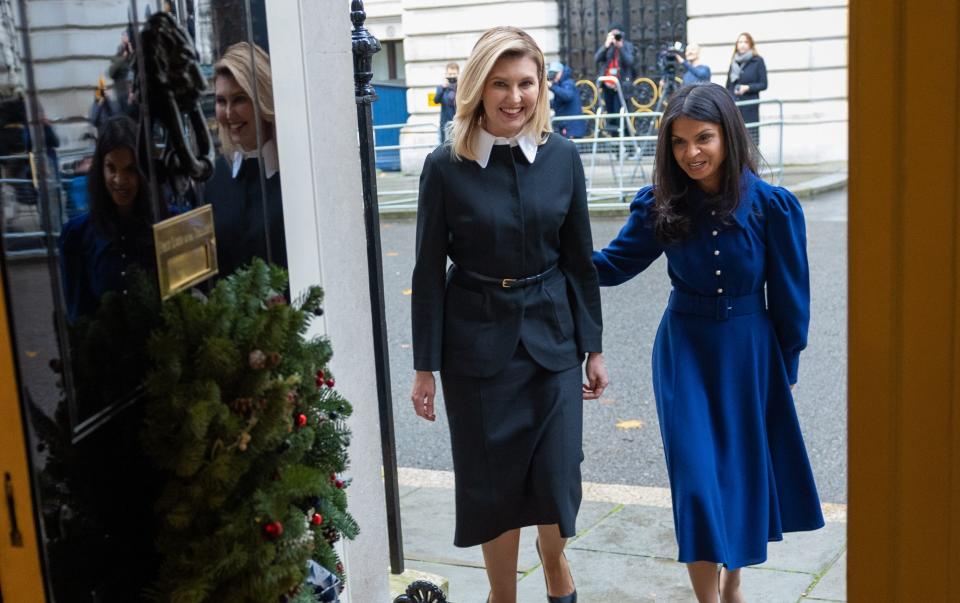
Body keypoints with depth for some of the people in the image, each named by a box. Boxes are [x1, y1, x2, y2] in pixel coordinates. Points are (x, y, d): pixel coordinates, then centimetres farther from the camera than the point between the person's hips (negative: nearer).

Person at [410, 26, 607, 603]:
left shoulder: (562, 157, -3)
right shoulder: (446, 166, -9)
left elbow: (580, 259, 4)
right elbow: (430, 272, -5)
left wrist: (593, 348, 6)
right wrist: (425, 366, -4)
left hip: (552, 337, 2)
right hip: (477, 343, -1)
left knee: (557, 472, 7)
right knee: (493, 480, 9)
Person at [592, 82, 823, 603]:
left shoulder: (772, 205, -14)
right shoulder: (661, 204, -10)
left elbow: (789, 296, -5)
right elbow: (612, 263, -2)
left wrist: (786, 370, 1)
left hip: (750, 354, 0)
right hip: (685, 352, 0)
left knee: (744, 473, 14)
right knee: (696, 479, -3)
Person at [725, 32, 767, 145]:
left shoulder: (758, 61, 1)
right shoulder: (734, 61, 14)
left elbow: (763, 84, -1)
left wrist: (747, 87, -16)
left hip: (749, 106, -4)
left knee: (751, 138, -7)